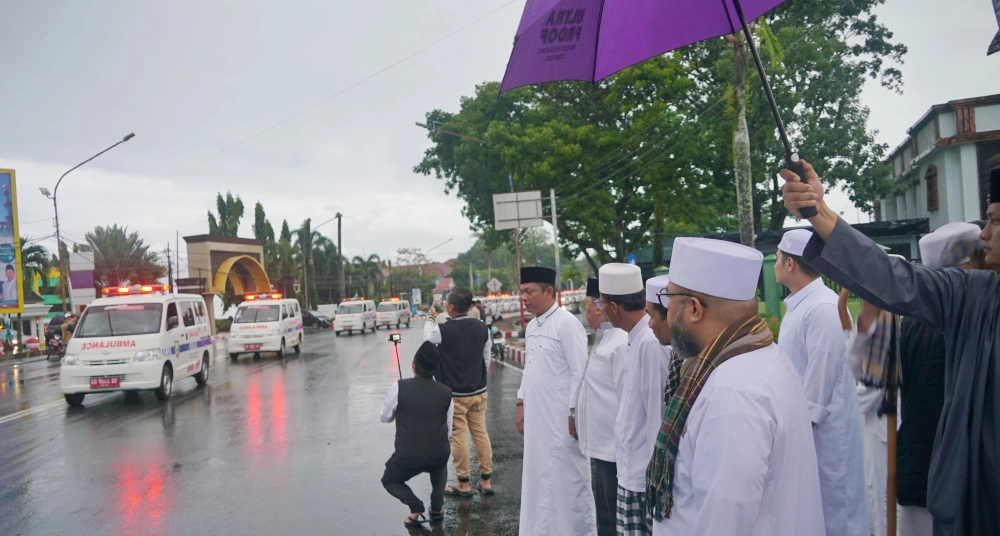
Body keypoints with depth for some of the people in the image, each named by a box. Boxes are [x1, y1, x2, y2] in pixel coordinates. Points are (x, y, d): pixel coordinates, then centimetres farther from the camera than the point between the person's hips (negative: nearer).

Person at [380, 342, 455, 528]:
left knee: (389, 481, 29)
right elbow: (448, 430, 8)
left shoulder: (399, 387, -10)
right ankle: (437, 508, 27)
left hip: (407, 458, -3)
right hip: (439, 456, 3)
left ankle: (415, 506, 6)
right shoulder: (446, 392, -3)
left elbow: (385, 417, 7)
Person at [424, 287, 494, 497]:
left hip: (454, 394, -5)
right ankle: (486, 481, 20)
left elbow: (427, 338, 5)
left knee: (458, 437, 5)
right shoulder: (482, 328, -3)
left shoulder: (443, 330, -18)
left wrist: (431, 319, 20)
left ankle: (463, 484, 14)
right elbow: (487, 359, 5)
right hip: (479, 391, 5)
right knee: (481, 434, 12)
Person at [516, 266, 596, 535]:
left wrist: (575, 414, -16)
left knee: (568, 478, 1)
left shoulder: (567, 323, -13)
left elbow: (580, 372, -15)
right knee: (539, 476, 14)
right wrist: (521, 404, 15)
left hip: (561, 416, -8)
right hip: (536, 415, 8)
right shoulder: (531, 327, 12)